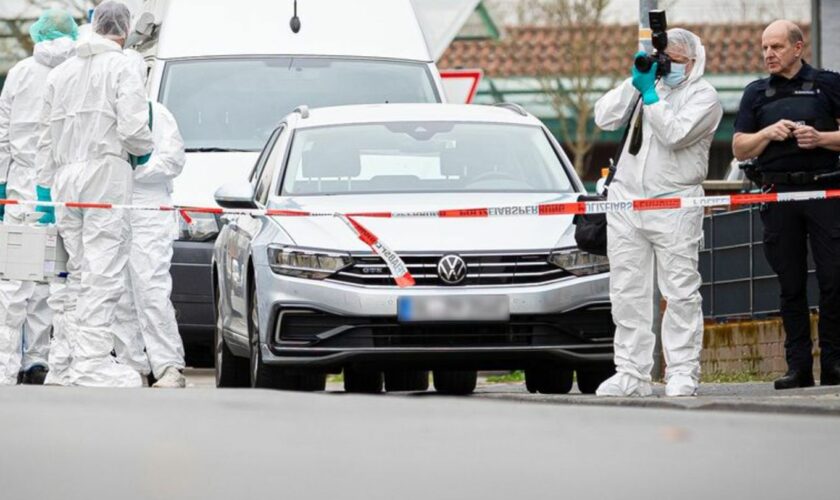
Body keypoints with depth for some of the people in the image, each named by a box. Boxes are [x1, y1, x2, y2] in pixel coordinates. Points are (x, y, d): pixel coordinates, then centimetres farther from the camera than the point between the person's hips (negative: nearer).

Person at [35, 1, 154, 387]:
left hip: (65, 176, 6)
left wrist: (44, 187, 22)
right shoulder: (120, 68, -2)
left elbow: (46, 136, 19)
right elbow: (132, 130, -12)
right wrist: (144, 149, 10)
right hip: (106, 171, -6)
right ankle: (92, 362, -16)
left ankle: (76, 360, 9)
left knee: (79, 271, 11)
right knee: (103, 272, -9)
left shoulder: (61, 73, 18)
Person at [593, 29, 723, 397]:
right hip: (626, 200, 5)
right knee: (627, 293, 4)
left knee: (680, 293, -5)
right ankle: (631, 373, 7)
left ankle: (682, 373, -4)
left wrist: (648, 94, -12)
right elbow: (605, 118, 6)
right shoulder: (647, 85, 17)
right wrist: (634, 83, -2)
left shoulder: (703, 96, 0)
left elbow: (674, 133, -16)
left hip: (674, 205, -5)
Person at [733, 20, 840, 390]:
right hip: (778, 194, 2)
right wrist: (768, 133, -5)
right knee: (791, 285, 3)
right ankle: (798, 366, 4)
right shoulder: (756, 94, 15)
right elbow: (740, 149, 12)